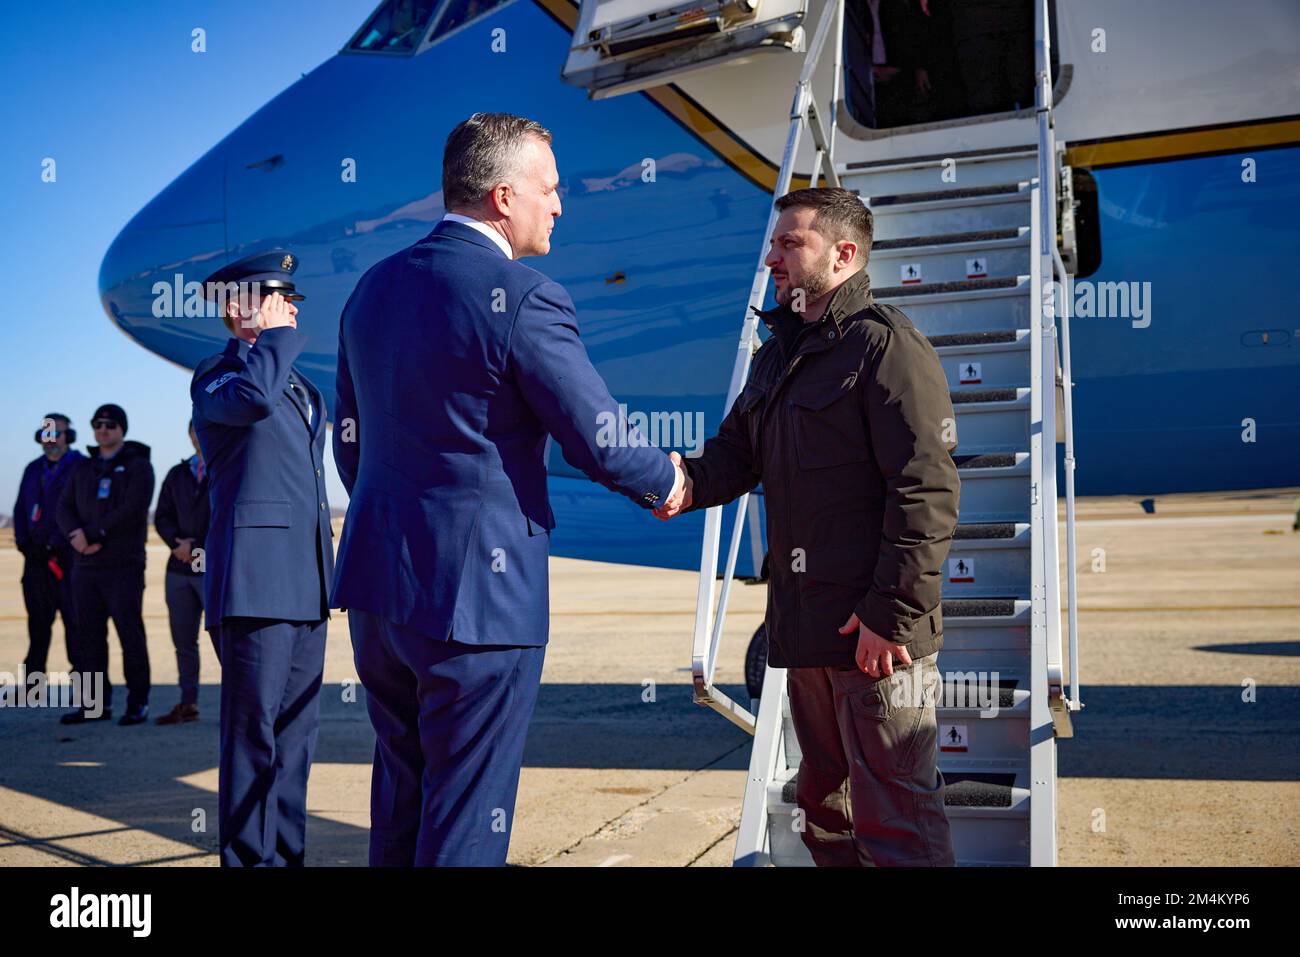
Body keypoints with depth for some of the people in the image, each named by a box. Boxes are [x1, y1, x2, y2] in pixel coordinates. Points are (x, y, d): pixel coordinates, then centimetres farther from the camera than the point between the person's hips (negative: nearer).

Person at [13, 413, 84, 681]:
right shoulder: (33, 469, 18)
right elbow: (20, 508, 19)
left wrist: (57, 543, -15)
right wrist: (23, 542, 5)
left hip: (67, 555, -6)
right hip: (36, 555, 6)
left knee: (73, 616, -6)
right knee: (38, 616, 10)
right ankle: (33, 676, 16)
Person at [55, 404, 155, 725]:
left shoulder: (138, 466, 0)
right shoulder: (83, 469, 18)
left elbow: (133, 510, -13)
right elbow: (64, 508, 9)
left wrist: (92, 534, -16)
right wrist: (76, 535, -12)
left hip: (123, 566, -6)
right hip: (85, 566, 6)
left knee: (130, 633, -5)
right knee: (89, 635, 6)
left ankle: (138, 703, 0)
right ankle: (97, 702, 13)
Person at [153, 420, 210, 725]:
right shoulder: (177, 474, 16)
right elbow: (162, 517, 12)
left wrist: (198, 547, -11)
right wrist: (177, 543, -7)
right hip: (179, 569, 5)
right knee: (183, 640, 7)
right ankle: (188, 704, 15)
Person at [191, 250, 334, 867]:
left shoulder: (300, 387, 22)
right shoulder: (215, 376, -2)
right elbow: (251, 396, -29)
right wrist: (278, 334, -11)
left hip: (305, 586, 8)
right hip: (254, 582, -8)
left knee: (296, 732, 12)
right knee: (254, 735, -5)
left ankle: (288, 854, 21)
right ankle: (249, 858, 3)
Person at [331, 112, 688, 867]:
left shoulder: (374, 287, 9)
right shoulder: (524, 298, -15)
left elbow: (350, 445, 15)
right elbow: (600, 442, -13)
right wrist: (667, 481, 7)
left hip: (377, 580, 8)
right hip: (476, 591, -8)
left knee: (397, 803, 21)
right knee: (466, 822, 5)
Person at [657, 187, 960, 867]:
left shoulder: (886, 346, -11)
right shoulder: (779, 353, 17)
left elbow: (925, 492, -17)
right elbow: (737, 450, 17)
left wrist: (892, 612, -21)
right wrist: (690, 481, -7)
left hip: (876, 631, -9)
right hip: (802, 627, 9)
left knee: (893, 814, -2)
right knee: (825, 803, 21)